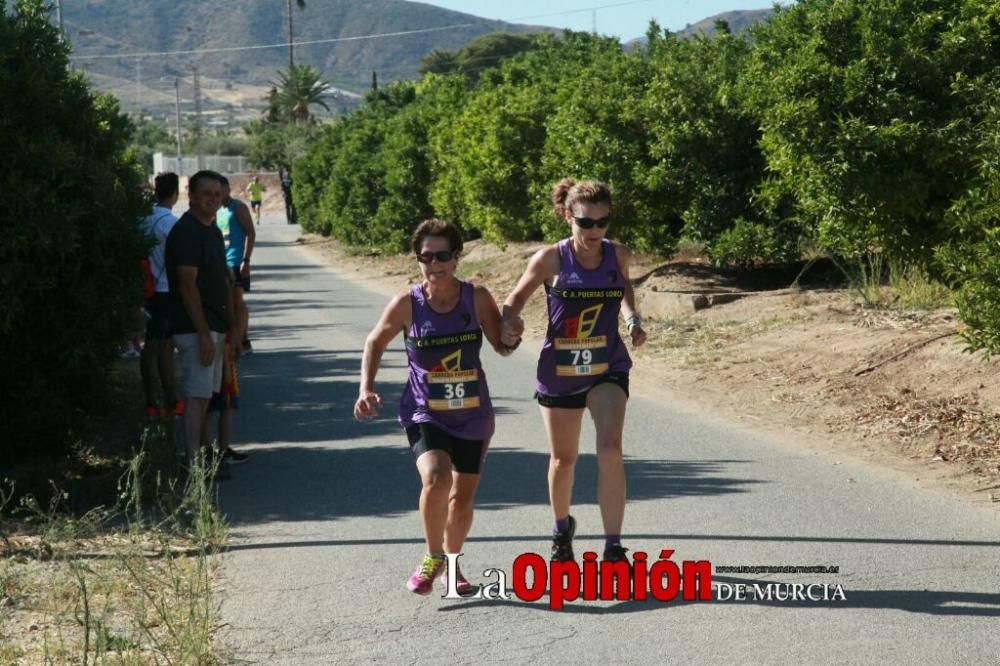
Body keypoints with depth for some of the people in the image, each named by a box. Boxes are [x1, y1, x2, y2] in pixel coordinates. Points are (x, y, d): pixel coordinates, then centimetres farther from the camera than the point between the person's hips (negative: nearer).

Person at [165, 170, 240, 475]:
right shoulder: (186, 232, -14)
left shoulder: (213, 231, 15)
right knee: (197, 395, -10)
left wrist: (233, 325, 18)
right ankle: (193, 464, -8)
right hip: (194, 327, -9)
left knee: (204, 394, 11)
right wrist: (204, 334, -22)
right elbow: (187, 285, -19)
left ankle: (201, 457, 17)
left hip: (213, 325, 9)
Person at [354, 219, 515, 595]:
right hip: (425, 413, -2)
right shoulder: (407, 305, -10)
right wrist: (366, 389, -7)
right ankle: (433, 557, -2)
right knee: (436, 479, -26)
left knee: (462, 498, 9)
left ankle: (451, 563, 37)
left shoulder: (477, 298, -8)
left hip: (473, 415, 2)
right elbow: (375, 343, 4)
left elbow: (503, 347, 3)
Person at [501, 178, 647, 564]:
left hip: (607, 369, 0)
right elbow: (518, 296, 0)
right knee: (563, 459, 16)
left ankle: (613, 549, -16)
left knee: (610, 449, -20)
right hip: (559, 371, 0)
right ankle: (562, 529, 44)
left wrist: (632, 319, 0)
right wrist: (509, 325, -21)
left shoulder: (618, 256, -4)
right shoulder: (551, 260, -13)